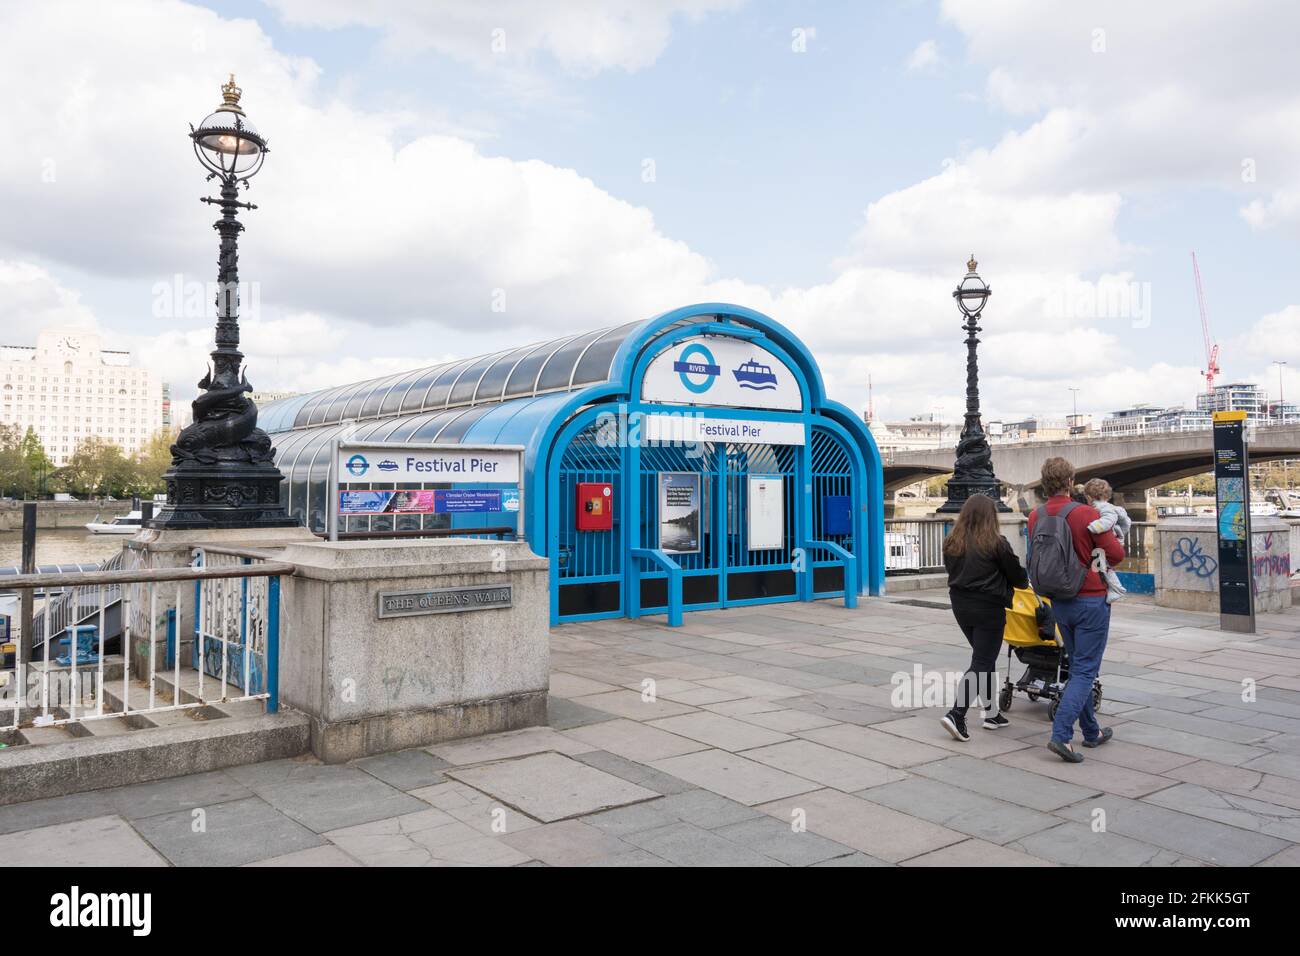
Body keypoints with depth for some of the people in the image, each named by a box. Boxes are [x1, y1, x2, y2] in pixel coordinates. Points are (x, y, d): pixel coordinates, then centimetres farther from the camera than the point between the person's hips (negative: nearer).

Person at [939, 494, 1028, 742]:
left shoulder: (951, 542, 3)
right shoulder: (996, 543, -12)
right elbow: (1017, 575, -2)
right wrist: (1024, 582, 20)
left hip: (961, 606, 6)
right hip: (988, 608, -6)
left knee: (985, 658, 19)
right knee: (982, 663, -2)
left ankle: (992, 714, 24)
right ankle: (956, 715, -13)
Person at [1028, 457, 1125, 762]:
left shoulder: (1035, 517, -2)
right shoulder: (1086, 514, -17)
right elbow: (1117, 554, -11)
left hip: (1058, 602, 6)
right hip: (1091, 600, -5)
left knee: (1079, 666, 19)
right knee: (1084, 670, -1)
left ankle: (1091, 731, 28)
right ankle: (1061, 734, -13)